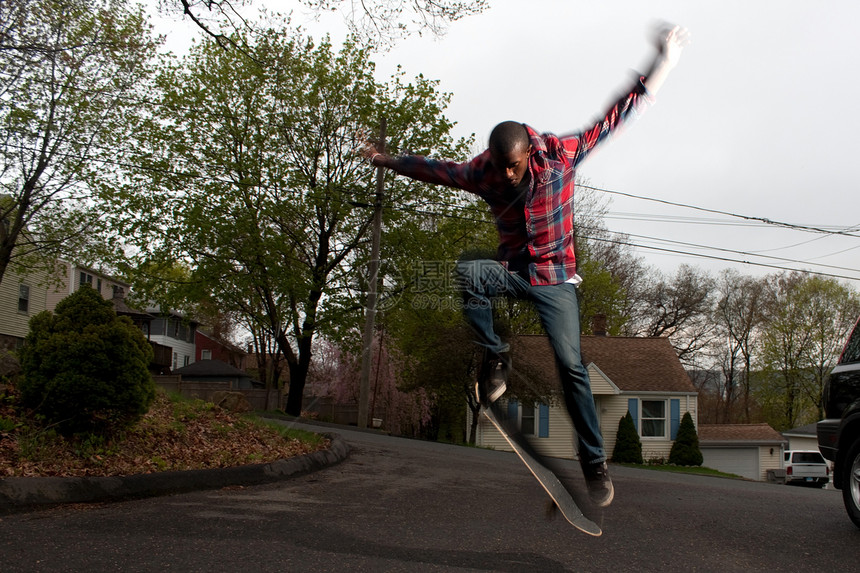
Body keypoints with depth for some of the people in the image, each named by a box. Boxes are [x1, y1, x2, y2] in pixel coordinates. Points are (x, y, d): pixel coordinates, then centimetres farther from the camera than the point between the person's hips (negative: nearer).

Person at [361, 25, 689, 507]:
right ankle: (495, 355, -11)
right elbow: (436, 169, 11)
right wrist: (389, 161, 18)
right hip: (511, 269, 2)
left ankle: (595, 464, -2)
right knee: (465, 272, -32)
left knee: (571, 365, -13)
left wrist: (662, 64, -11)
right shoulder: (482, 172, -6)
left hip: (555, 277, -2)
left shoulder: (562, 153, -13)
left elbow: (618, 116, -9)